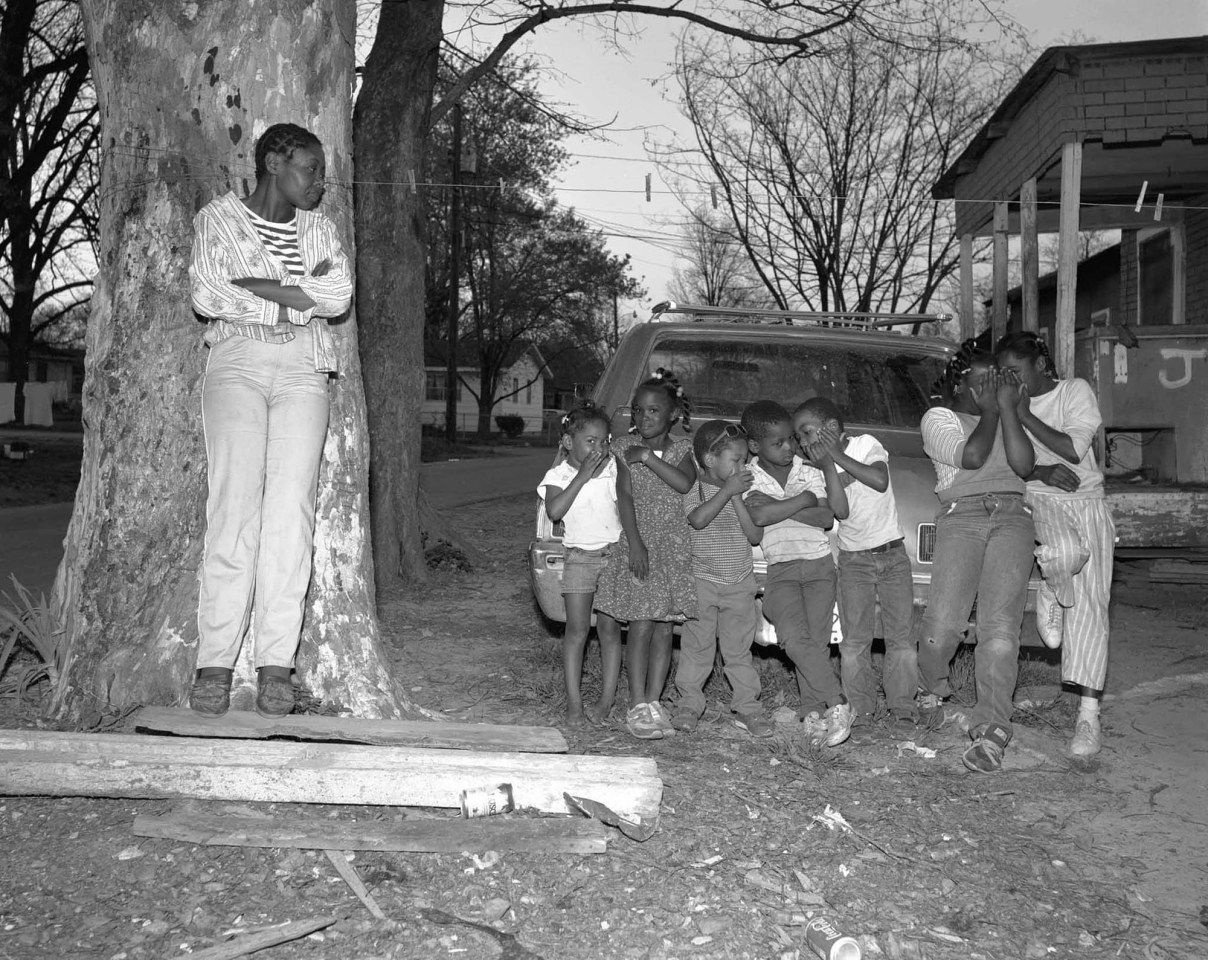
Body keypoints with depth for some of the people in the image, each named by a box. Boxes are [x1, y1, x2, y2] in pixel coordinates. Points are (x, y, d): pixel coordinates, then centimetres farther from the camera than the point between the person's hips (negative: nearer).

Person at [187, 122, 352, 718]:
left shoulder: (318, 229, 18)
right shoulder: (218, 218, 10)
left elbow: (339, 296, 0)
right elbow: (205, 296, -6)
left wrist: (255, 285, -5)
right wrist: (301, 295, -3)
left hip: (302, 369, 2)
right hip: (236, 362, -2)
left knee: (291, 507, -11)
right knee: (234, 504, -15)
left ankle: (276, 664, -11)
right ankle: (214, 663, -13)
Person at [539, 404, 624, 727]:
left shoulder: (612, 467, 2)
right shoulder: (557, 475, -3)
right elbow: (554, 511, -21)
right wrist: (582, 475, -20)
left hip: (614, 555, 1)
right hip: (579, 558, -1)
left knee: (609, 629, 3)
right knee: (577, 630, -2)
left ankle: (607, 700, 9)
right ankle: (573, 702, 4)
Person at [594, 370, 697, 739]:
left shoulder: (682, 449, 4)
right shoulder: (625, 447, 2)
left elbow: (684, 483, -16)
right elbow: (624, 495, -6)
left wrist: (648, 457, -15)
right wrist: (635, 542, -15)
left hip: (676, 546, 2)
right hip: (638, 542, -2)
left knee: (664, 627, 3)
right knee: (641, 626, -7)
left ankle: (654, 701, 11)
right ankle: (638, 706, -2)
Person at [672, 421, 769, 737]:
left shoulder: (742, 491, 5)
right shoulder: (693, 488, -5)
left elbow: (756, 535, -4)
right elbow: (698, 519, -25)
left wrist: (738, 498, -13)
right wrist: (727, 490, -23)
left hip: (739, 583, 3)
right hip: (702, 580, -3)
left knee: (739, 648, 7)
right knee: (696, 646, 3)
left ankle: (747, 708, 14)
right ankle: (689, 704, 13)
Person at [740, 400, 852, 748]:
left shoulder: (810, 473, 6)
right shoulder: (750, 479, 1)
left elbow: (827, 519, -6)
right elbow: (759, 516, -18)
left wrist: (779, 506, -13)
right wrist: (804, 500, -10)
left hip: (819, 565, 1)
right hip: (780, 569, -1)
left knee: (817, 639, -9)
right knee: (794, 636, -21)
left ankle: (813, 713, -4)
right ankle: (837, 703, -19)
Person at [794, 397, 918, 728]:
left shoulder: (866, 444, -4)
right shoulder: (823, 466, 1)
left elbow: (880, 481, -22)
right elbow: (841, 511, -12)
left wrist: (839, 456, -17)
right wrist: (828, 466, -17)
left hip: (892, 554, -2)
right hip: (854, 560, 2)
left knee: (901, 635, -1)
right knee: (854, 640, -4)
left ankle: (902, 706, 7)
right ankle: (858, 708, 4)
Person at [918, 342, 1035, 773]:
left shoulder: (1007, 419, 27)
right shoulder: (939, 418, 16)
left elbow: (1023, 465, 6)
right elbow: (971, 457, -5)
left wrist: (1008, 408, 6)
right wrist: (990, 411, 9)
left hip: (1012, 517, 2)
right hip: (961, 518, -2)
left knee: (999, 625, -18)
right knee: (942, 624, -17)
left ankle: (990, 731, -19)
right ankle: (933, 688, 15)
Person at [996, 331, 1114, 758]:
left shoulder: (1076, 390, 3)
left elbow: (1074, 449, -9)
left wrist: (1024, 416, -12)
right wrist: (1040, 471, -14)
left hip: (1086, 502, 0)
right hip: (1037, 499, 0)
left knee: (1089, 605, -9)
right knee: (1067, 550, -37)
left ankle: (1088, 715, -8)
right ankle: (1052, 594, -1)